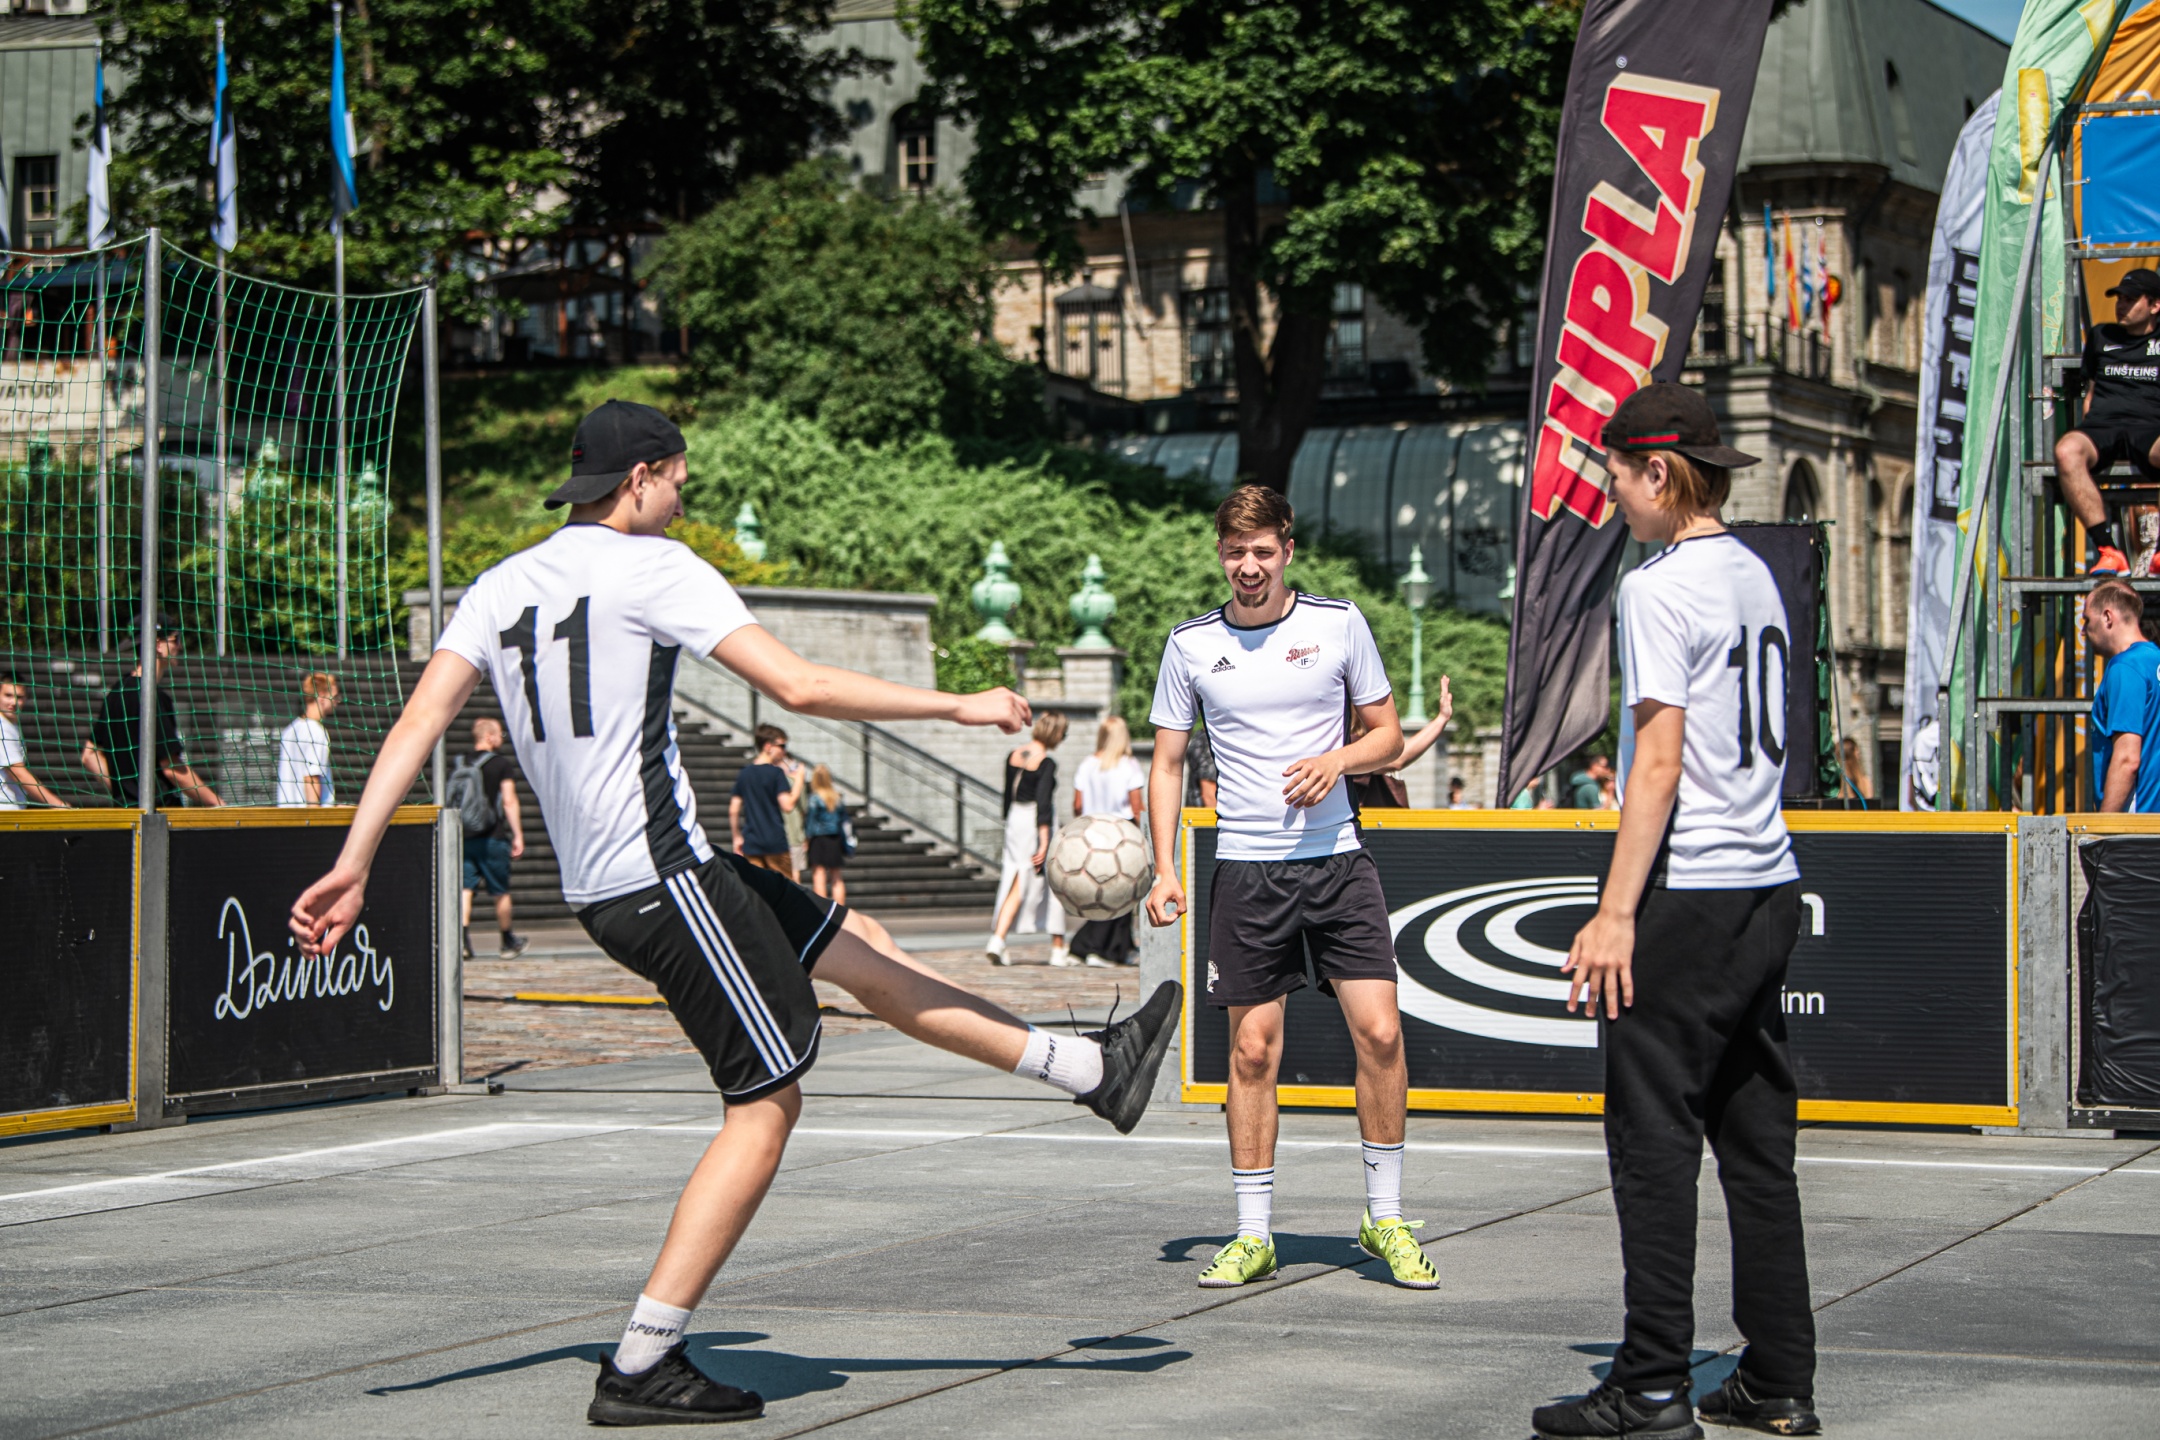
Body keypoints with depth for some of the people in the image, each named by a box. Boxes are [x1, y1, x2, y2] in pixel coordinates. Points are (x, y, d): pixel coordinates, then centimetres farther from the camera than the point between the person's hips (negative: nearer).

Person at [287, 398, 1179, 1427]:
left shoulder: (500, 587, 13)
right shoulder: (652, 567, -9)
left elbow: (418, 721, 4)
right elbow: (797, 687, -16)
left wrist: (352, 866, 3)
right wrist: (963, 707, -8)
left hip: (596, 884, 9)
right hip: (662, 878, -9)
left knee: (862, 949, 17)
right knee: (768, 1103, -2)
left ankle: (1093, 1069, 24)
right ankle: (639, 1369, -2)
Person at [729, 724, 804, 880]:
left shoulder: (744, 774, 9)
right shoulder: (776, 773, -9)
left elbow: (733, 810, 9)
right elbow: (787, 805, -18)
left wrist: (738, 837, 18)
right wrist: (798, 779, -9)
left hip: (751, 844, 5)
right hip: (775, 842, -5)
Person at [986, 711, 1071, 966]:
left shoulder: (1013, 757, 6)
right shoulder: (1047, 763, -14)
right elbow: (1043, 803, -19)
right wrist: (1044, 842, -20)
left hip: (1015, 821, 6)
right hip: (1038, 827, -6)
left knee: (1016, 886, 6)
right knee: (1053, 884, 7)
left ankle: (997, 938, -12)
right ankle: (1058, 950, 13)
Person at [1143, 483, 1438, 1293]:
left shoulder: (1338, 623, 3)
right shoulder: (1190, 645, 4)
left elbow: (1387, 735, 10)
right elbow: (1167, 763, 9)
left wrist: (1337, 760, -12)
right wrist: (1165, 871, -1)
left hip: (1336, 858, 0)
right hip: (1245, 869, 0)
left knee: (1379, 1031, -7)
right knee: (1253, 1048, 1)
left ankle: (1386, 1219, 7)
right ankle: (1253, 1235, 10)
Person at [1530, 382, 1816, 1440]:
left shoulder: (1661, 587, -11)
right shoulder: (1754, 575, 15)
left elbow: (1659, 761, -17)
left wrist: (1615, 912, -17)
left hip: (1689, 895, -8)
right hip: (1769, 888, 9)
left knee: (1653, 1135, -3)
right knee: (1756, 1136, 11)